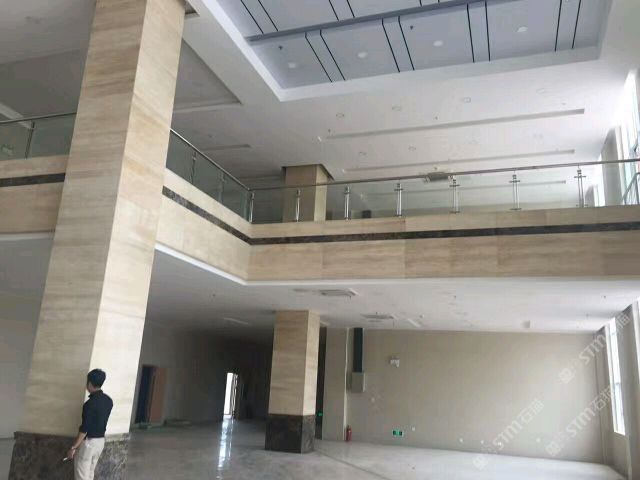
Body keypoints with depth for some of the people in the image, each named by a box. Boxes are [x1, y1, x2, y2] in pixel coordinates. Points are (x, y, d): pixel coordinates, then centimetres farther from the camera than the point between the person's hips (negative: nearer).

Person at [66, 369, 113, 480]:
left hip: (88, 442, -8)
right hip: (101, 441, 8)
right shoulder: (108, 400, 2)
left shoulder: (90, 403, -22)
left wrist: (73, 447, -15)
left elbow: (84, 429, -21)